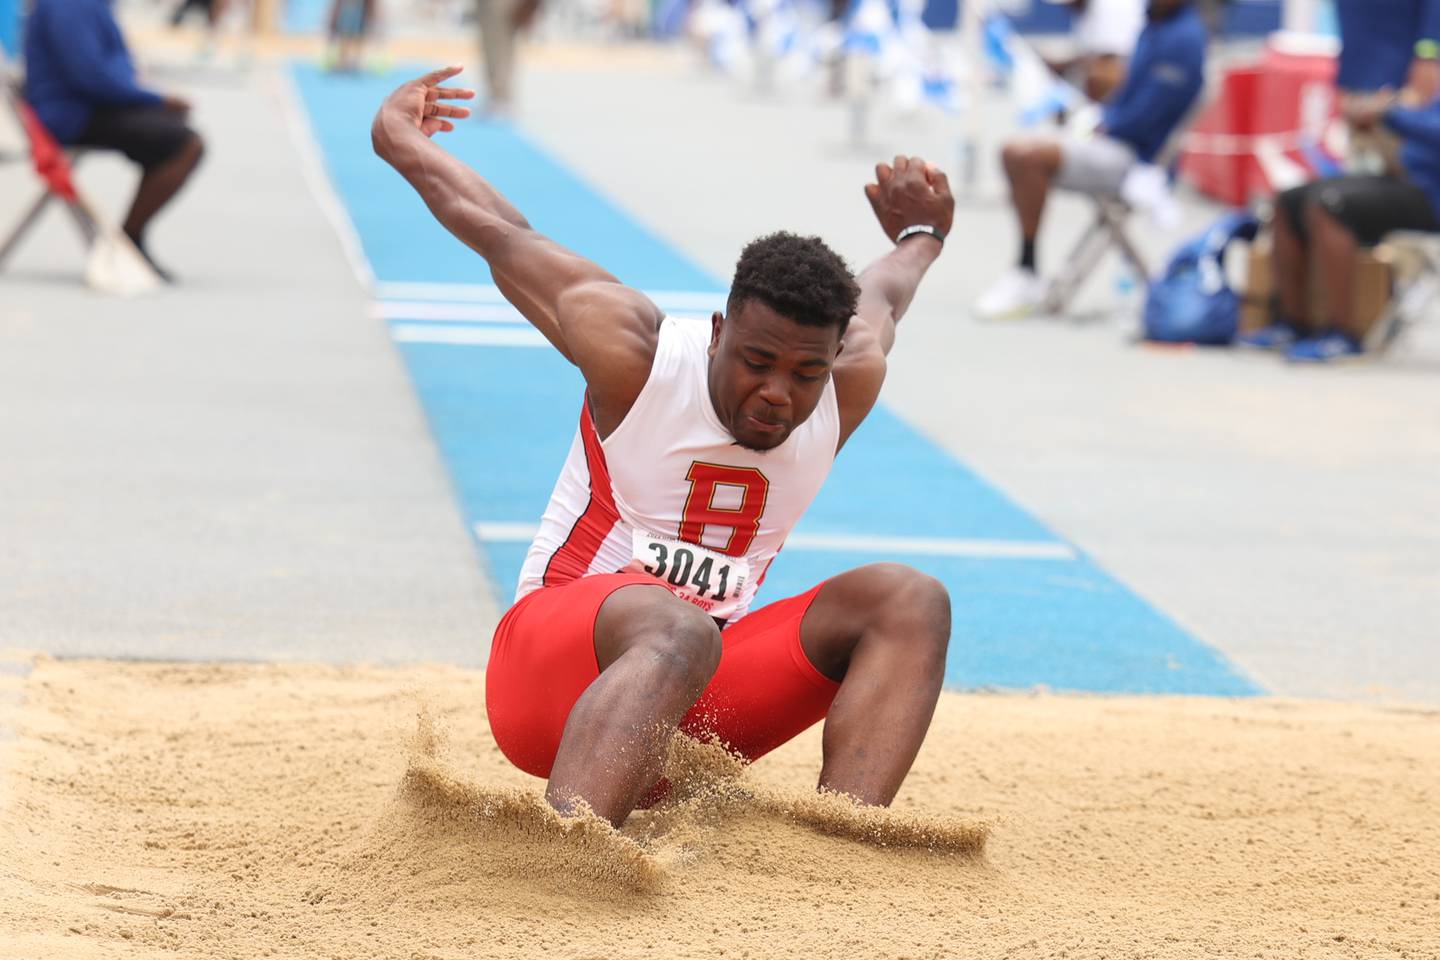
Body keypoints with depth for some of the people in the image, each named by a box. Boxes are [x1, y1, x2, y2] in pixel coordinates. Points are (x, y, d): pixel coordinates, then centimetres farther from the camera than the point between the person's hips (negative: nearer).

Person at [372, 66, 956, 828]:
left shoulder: (848, 383, 1)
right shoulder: (633, 356, -12)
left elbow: (878, 301, 26)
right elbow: (502, 236, 3)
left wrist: (919, 240, 50)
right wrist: (399, 140, 19)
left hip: (698, 703, 6)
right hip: (552, 668, -6)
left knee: (909, 602, -15)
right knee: (677, 632, -42)